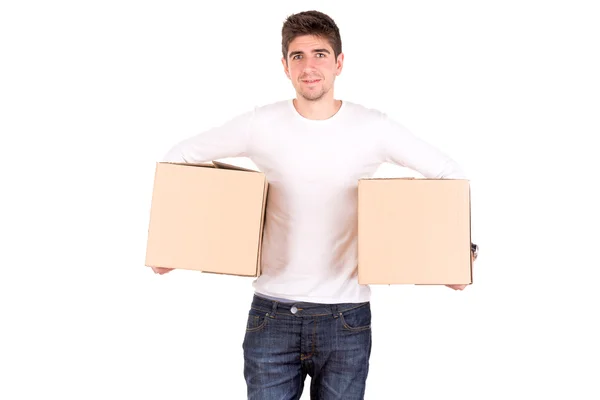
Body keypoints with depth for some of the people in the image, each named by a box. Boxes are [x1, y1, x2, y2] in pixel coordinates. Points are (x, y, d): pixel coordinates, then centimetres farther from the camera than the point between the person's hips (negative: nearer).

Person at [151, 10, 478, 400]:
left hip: (346, 317, 0)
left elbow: (448, 173, 7)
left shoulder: (374, 128, -5)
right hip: (272, 313, 0)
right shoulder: (260, 125, -4)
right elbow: (180, 157, 8)